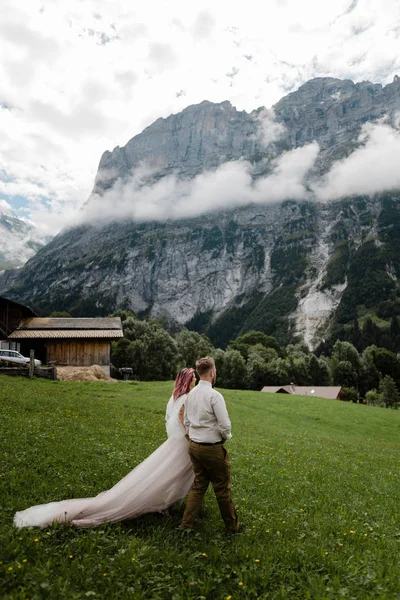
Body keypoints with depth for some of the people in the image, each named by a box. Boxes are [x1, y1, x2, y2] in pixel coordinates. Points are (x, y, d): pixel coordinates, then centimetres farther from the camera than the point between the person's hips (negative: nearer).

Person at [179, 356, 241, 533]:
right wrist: (226, 436, 1)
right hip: (212, 448, -7)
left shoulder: (191, 394, 3)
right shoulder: (214, 395, -21)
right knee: (222, 489, 9)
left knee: (198, 485, 18)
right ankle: (232, 526, 25)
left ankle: (186, 524, 20)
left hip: (194, 446, 7)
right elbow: (225, 425, -19)